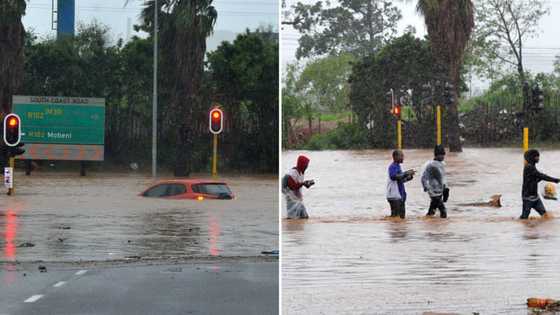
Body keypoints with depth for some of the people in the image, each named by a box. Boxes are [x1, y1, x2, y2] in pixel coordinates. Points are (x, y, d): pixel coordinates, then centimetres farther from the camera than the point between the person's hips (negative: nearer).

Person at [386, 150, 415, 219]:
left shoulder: (398, 166, 17)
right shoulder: (392, 166, -12)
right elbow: (393, 176, -30)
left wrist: (409, 177, 7)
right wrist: (406, 173, -26)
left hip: (400, 195, 10)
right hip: (394, 195, -10)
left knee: (402, 215, 12)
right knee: (395, 215, -10)